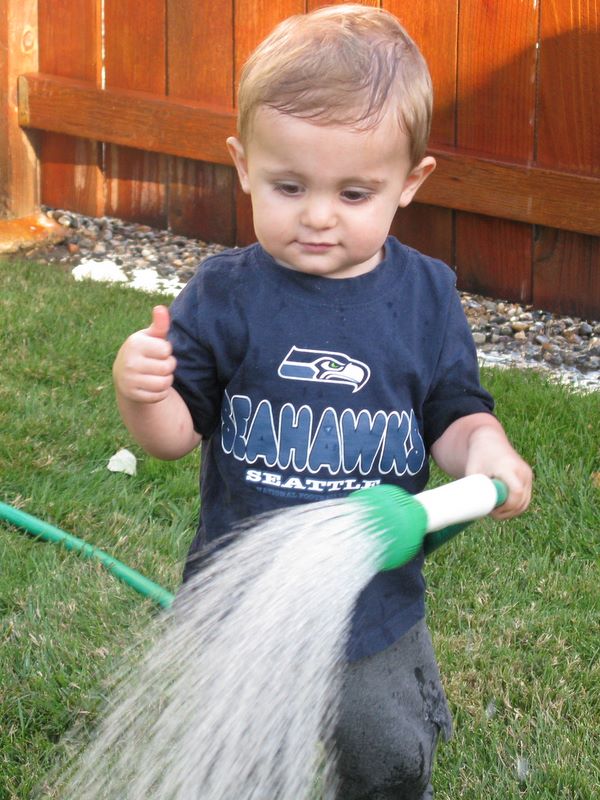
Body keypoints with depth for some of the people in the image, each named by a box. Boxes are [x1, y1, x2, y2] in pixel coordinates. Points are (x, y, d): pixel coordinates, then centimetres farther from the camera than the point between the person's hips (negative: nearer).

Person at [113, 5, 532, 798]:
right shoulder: (225, 294, -10)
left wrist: (483, 445, -23)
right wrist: (142, 392, -29)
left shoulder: (426, 296, -6)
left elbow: (453, 412, 0)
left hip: (379, 610, 1)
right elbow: (176, 433, -7)